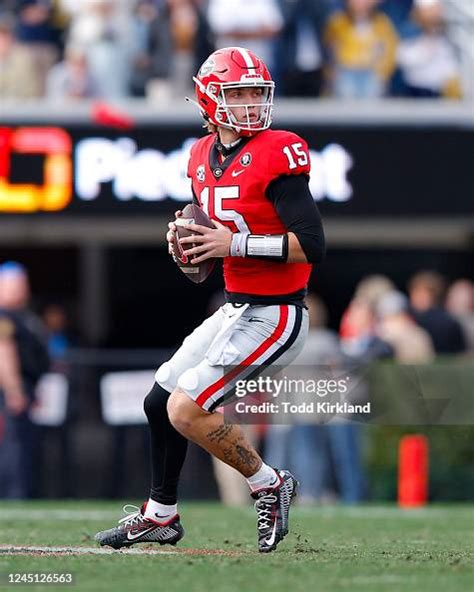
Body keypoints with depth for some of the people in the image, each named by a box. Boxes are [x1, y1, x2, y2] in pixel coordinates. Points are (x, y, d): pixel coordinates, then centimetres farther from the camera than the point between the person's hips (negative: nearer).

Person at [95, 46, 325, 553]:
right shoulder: (205, 157, 8)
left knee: (186, 409, -15)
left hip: (273, 316, -9)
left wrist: (235, 243, -23)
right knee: (160, 403, 16)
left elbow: (312, 245, -22)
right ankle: (160, 515, 34)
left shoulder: (276, 155, -17)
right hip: (235, 308, 9)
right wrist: (186, 239, 1)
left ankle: (268, 486, 4)